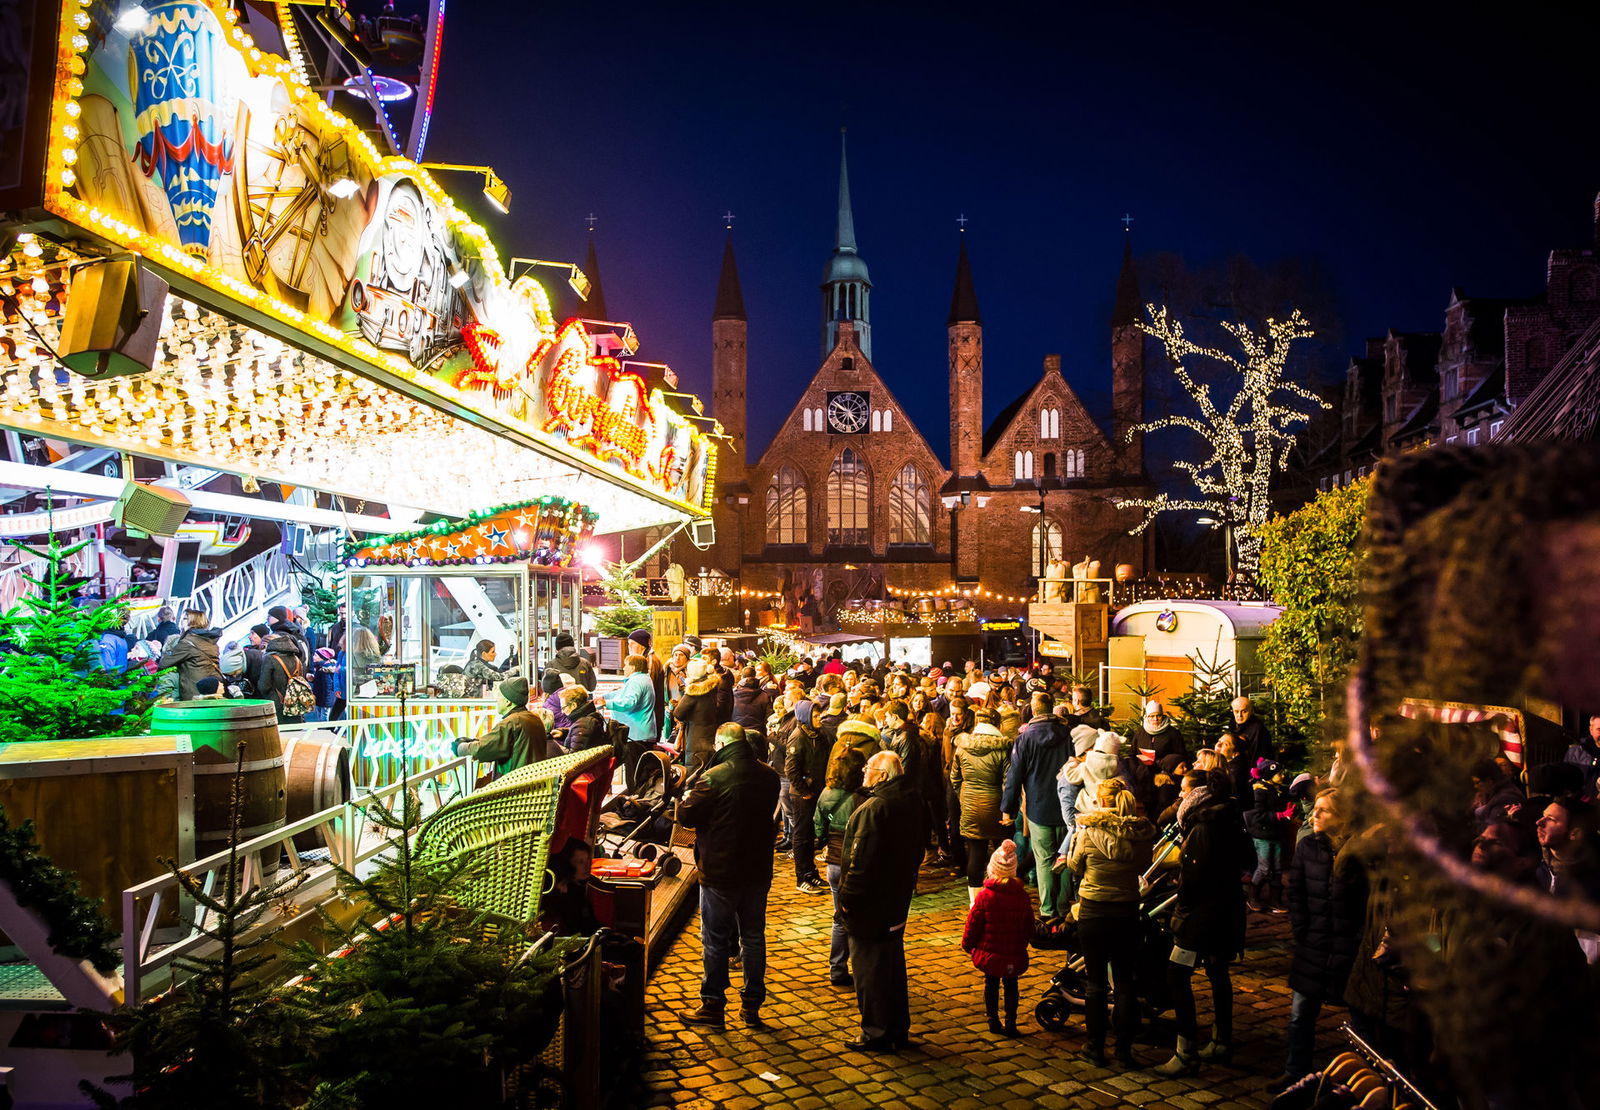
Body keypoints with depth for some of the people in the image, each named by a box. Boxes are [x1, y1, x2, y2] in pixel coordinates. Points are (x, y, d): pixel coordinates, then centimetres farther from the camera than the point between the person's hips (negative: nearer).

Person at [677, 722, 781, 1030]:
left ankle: (713, 1006, 16)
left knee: (715, 940, 7)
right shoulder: (769, 776, -1)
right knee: (754, 937, 15)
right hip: (758, 870, 5)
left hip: (720, 872, -5)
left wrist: (684, 801, 8)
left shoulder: (714, 777, -19)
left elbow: (687, 816, -13)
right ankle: (752, 1006, 22)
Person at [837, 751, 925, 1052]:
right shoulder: (910, 802, 5)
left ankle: (876, 1035, 13)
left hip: (870, 904, -9)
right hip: (897, 900, 9)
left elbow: (861, 860, -24)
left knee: (869, 969, 4)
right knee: (893, 965, 19)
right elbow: (917, 849, 14)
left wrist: (847, 898, -16)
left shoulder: (874, 808, -24)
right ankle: (899, 1030, 29)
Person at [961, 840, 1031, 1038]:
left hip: (989, 951, -1)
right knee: (1011, 985, 12)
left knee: (991, 984, 14)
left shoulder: (984, 896, -14)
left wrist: (967, 944, 8)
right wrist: (1022, 943, 21)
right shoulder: (1021, 895, -6)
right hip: (1014, 954, 1)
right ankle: (1010, 1023, 10)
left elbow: (973, 923, -8)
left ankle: (993, 1021, 19)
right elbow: (1029, 924, 5)